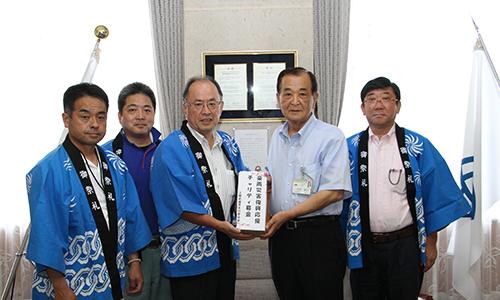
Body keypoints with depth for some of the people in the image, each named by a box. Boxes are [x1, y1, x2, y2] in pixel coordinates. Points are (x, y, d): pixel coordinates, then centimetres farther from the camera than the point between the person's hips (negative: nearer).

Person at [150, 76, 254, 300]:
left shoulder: (228, 144, 9)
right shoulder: (171, 150, -14)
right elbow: (180, 205, -20)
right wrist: (220, 225, -24)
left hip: (226, 250, 7)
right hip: (189, 256, -7)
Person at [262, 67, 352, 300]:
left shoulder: (331, 137, -9)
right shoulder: (277, 137, 12)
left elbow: (335, 192, -17)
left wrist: (287, 215, -18)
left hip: (319, 236, -6)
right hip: (280, 235, 6)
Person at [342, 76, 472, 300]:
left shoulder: (417, 147, -3)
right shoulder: (349, 148, 0)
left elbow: (435, 196, 0)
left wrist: (430, 244, 0)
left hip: (405, 246, -1)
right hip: (363, 247, 1)